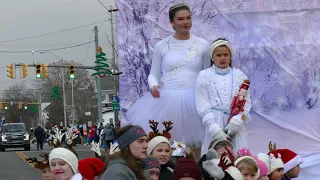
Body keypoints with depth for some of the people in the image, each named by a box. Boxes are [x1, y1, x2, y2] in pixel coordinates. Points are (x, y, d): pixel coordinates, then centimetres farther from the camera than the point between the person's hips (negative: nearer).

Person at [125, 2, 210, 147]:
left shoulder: (202, 45, 4)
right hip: (166, 100, 0)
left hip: (194, 101, 0)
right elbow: (154, 74, 10)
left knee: (193, 141, 0)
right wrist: (153, 86, -11)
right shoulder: (161, 46, 4)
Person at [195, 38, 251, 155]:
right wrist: (215, 129, -11)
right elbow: (202, 106, 0)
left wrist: (237, 120, -13)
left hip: (236, 124, 2)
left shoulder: (239, 75, 11)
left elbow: (246, 102, 6)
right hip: (214, 122, -1)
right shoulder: (205, 76, 6)